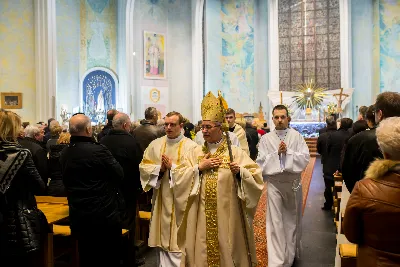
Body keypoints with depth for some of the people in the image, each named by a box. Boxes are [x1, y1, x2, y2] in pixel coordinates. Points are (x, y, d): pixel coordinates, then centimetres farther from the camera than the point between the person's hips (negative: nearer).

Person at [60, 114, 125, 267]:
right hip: (104, 214, -7)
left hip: (78, 215, 7)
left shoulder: (64, 154, 2)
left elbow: (66, 181, 13)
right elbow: (120, 174, -9)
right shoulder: (98, 150, -20)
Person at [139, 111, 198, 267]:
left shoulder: (190, 146, -8)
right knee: (162, 236, 15)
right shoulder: (155, 144, 5)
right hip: (161, 198, 4)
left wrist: (173, 167, -17)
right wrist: (159, 168, -12)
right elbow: (143, 166, 4)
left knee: (179, 240, 1)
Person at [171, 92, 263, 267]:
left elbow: (256, 176, -6)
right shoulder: (194, 153, 6)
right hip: (201, 216, 2)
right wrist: (199, 167, -10)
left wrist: (240, 171, -23)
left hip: (227, 214, -2)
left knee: (227, 250, 8)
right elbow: (177, 177, -1)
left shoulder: (235, 152, -2)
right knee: (202, 250, 10)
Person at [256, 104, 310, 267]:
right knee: (275, 222, -1)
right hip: (274, 183, -1)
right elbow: (261, 162, -6)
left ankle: (291, 252, 38)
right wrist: (277, 153, -15)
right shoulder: (266, 139, 0)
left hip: (293, 182, 1)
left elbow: (305, 158, -7)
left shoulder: (296, 136, 0)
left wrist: (288, 152, -16)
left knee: (292, 219, 16)